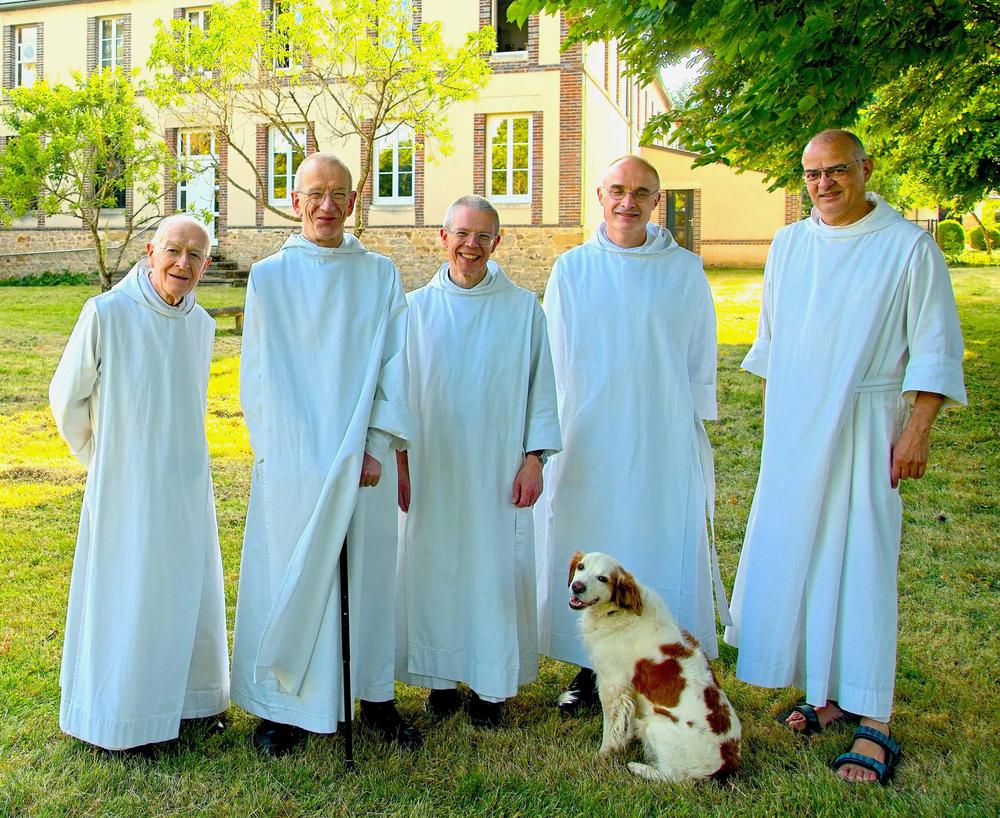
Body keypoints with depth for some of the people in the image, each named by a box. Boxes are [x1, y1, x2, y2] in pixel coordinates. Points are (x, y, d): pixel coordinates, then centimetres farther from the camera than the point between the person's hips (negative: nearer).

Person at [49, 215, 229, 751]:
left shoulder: (201, 324, 2)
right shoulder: (106, 313, -15)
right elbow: (67, 397, -4)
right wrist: (101, 460, 5)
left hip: (187, 487, 5)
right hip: (126, 489, -5)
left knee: (190, 593, 15)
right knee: (126, 597, 5)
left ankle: (189, 696, 33)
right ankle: (118, 719, 21)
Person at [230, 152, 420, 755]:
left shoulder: (380, 275, 5)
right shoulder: (269, 277, 2)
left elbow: (394, 368, 2)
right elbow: (255, 374, 3)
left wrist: (378, 447, -7)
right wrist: (273, 450, -4)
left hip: (364, 458, 1)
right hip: (292, 461, -1)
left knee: (369, 574, 10)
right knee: (293, 581, 5)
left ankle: (376, 695, 25)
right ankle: (284, 704, 19)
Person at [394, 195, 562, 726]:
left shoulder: (523, 308, 0)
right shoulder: (417, 308, 3)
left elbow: (540, 387, 2)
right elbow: (401, 389, 6)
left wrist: (534, 458, -5)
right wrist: (400, 462, 1)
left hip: (497, 471, -1)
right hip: (433, 469, 1)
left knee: (496, 571, 3)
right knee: (435, 569, 7)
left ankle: (491, 684, 17)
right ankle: (442, 677, 22)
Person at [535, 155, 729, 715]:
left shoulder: (686, 272, 2)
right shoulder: (572, 270, 3)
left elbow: (701, 362, 7)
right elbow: (556, 361, 8)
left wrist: (697, 435, 5)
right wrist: (555, 434, 6)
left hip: (664, 442, 0)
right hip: (587, 443, 1)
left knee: (664, 549, 4)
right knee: (586, 551, 7)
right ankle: (589, 670, 22)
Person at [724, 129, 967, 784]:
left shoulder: (909, 247, -5)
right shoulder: (788, 245, 10)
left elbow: (936, 350, -5)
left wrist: (917, 430, -13)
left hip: (862, 430, -5)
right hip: (792, 431, 5)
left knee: (862, 563, -5)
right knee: (795, 557, 8)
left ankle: (874, 723, 3)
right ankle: (829, 691, 24)